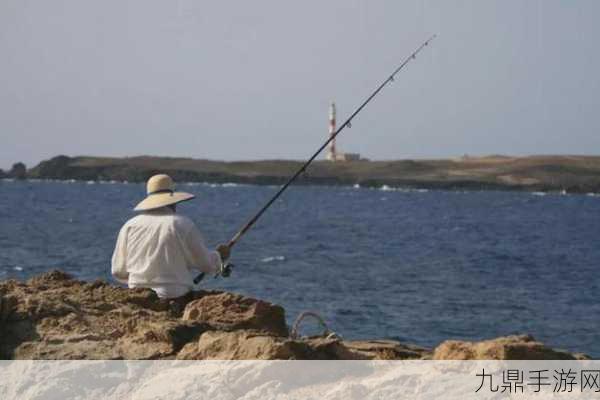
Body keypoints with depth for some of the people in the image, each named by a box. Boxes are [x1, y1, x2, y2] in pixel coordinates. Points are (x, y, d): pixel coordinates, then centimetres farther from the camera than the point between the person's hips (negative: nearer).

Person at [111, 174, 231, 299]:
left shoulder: (129, 226, 6)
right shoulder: (184, 225, -3)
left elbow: (119, 272, 11)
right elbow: (206, 264, 5)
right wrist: (219, 256, 27)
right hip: (177, 296, -4)